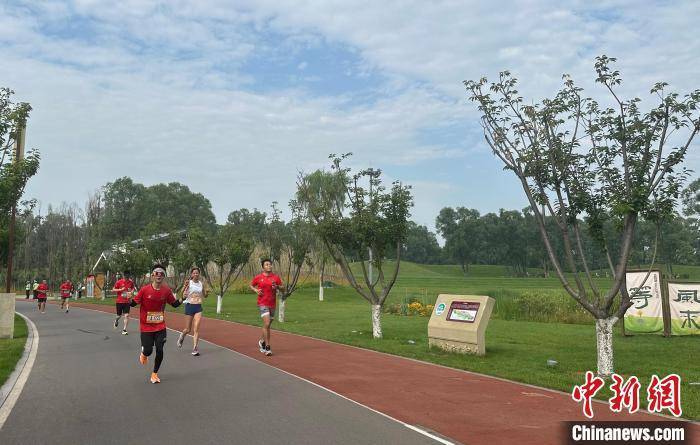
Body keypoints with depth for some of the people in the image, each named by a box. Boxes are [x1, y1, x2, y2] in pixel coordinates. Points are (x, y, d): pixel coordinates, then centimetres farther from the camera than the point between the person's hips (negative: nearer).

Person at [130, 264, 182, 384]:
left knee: (159, 350, -2)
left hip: (160, 326, 2)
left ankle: (154, 373, 21)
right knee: (148, 350, -1)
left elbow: (174, 304, 7)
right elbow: (134, 303, -7)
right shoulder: (145, 290, -14)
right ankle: (144, 353, 39)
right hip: (146, 327, -2)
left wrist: (182, 298, -11)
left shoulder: (166, 290, -5)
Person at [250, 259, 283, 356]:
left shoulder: (276, 277, 4)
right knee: (266, 324, -16)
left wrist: (277, 287, -12)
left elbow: (282, 289, 9)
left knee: (268, 325, 14)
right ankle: (267, 347, -10)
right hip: (262, 304, -3)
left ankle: (262, 341, 40)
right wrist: (255, 290, -4)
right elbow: (251, 285, 15)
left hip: (272, 304, 3)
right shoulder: (258, 277, 0)